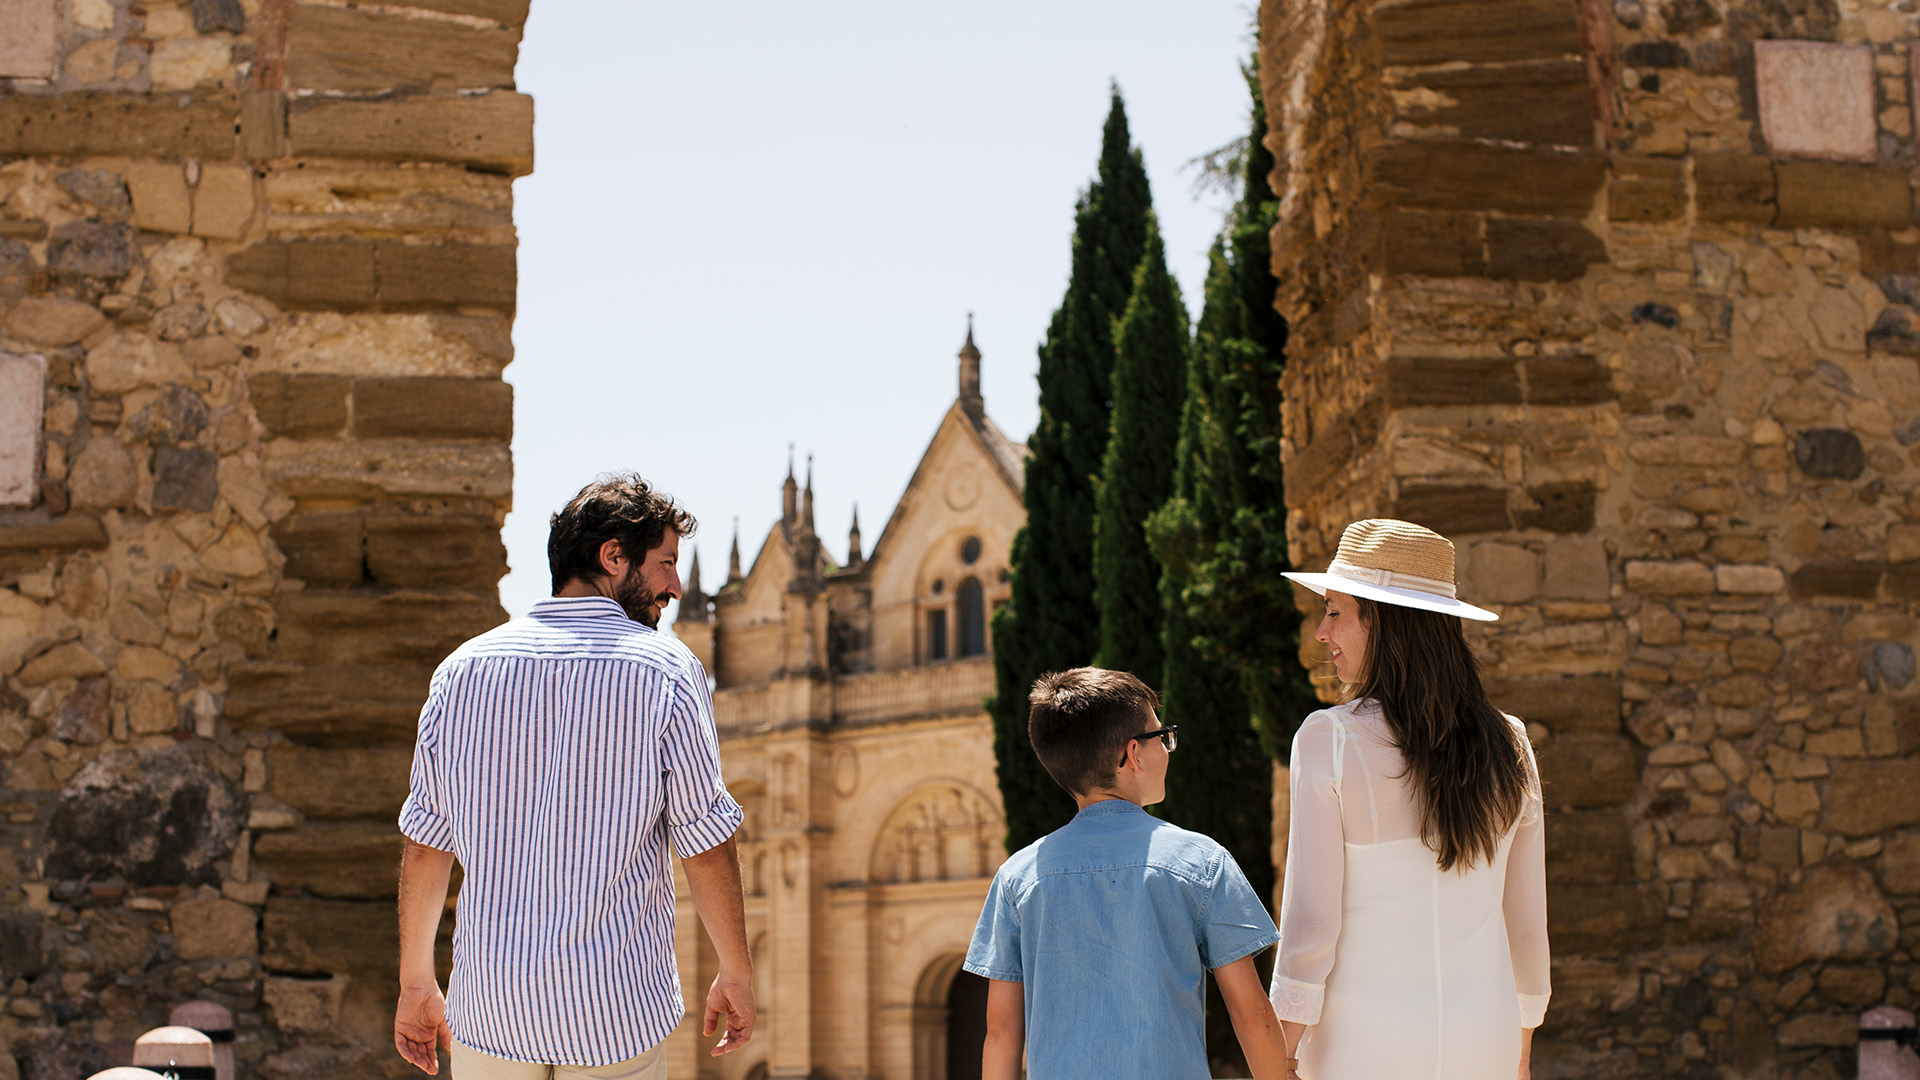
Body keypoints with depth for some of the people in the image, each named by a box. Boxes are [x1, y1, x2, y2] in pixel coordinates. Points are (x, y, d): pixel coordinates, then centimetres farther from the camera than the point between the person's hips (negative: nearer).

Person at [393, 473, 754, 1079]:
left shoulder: (463, 669, 3)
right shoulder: (666, 671, -7)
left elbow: (425, 845, 6)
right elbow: (707, 843, -7)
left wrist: (415, 982, 16)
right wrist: (736, 975, 5)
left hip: (490, 1006, 3)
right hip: (618, 1006, -3)